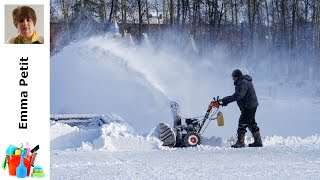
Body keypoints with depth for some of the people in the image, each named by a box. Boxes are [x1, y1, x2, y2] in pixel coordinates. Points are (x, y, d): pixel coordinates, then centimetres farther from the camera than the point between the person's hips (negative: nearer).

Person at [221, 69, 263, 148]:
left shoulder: (243, 83, -18)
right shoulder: (241, 82, 17)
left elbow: (239, 95, -27)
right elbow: (237, 94, 19)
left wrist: (227, 100, -24)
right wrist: (227, 100, 7)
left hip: (249, 107, -11)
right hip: (251, 106, 11)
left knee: (242, 123, -12)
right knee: (251, 124, 16)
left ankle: (240, 142, -13)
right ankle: (258, 141, 22)